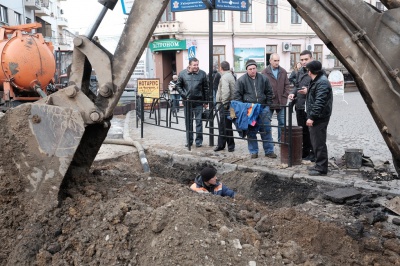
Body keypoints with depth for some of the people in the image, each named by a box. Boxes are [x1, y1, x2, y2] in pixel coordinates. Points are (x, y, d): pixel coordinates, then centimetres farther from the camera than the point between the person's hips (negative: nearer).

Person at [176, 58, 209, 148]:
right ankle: (189, 141, 21)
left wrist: (205, 101, 0)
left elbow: (206, 88, 2)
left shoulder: (202, 74, -3)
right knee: (188, 122, 10)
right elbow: (178, 86, 8)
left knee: (199, 122, 1)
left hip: (198, 101, -2)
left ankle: (199, 141, 11)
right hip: (187, 102, 2)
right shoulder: (182, 74, 0)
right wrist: (184, 95, -5)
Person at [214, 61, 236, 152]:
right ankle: (221, 145, 24)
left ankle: (231, 146, 4)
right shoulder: (231, 75, 17)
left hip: (225, 104, -10)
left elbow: (225, 91, -26)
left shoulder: (224, 77, -14)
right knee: (222, 125, 16)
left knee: (226, 126, -3)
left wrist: (225, 102, -18)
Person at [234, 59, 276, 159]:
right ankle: (253, 152, 15)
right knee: (251, 132, 4)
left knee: (266, 130, 4)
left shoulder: (263, 79, 7)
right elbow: (237, 95, -1)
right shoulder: (241, 80, -1)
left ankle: (269, 151, 13)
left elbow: (269, 92, 15)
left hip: (263, 108, 2)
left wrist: (268, 104, 7)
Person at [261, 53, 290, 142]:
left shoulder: (283, 71, 5)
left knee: (282, 123, 10)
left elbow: (287, 85, 8)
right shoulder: (264, 72, -6)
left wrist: (284, 97, -2)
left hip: (281, 102, 3)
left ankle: (281, 140, 20)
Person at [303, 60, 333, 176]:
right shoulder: (316, 81, 16)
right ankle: (319, 165, 27)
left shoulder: (322, 82, -18)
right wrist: (308, 91, 38)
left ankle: (321, 168, 0)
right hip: (315, 118, 11)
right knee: (315, 141, 17)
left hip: (319, 118, -11)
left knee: (319, 143, -6)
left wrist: (312, 117, -26)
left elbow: (319, 102, -25)